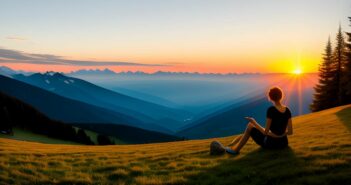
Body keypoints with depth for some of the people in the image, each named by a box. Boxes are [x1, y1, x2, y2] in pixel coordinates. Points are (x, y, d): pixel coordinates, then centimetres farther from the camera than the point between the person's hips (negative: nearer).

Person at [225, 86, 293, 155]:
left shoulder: (271, 110, -19)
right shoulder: (287, 110, 0)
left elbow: (265, 132, -16)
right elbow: (290, 132, 3)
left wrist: (254, 123, -2)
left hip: (271, 143, -7)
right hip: (283, 144, 7)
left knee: (250, 126, 13)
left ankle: (236, 149, 25)